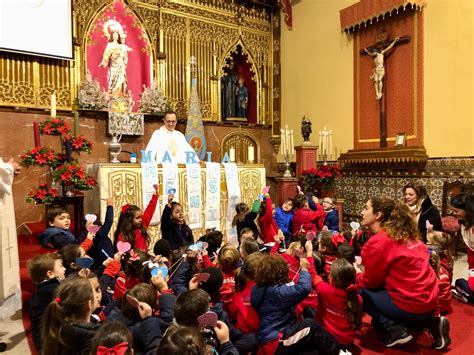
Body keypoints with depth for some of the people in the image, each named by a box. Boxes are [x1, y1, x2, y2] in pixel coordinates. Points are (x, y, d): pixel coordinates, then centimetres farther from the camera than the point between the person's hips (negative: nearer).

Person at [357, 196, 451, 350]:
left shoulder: (376, 243, -17)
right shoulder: (405, 234, 7)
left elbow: (370, 282, -6)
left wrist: (356, 273, 14)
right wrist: (364, 267, 14)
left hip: (412, 304, -8)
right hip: (429, 299, 8)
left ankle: (395, 330, 1)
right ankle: (430, 323, 15)